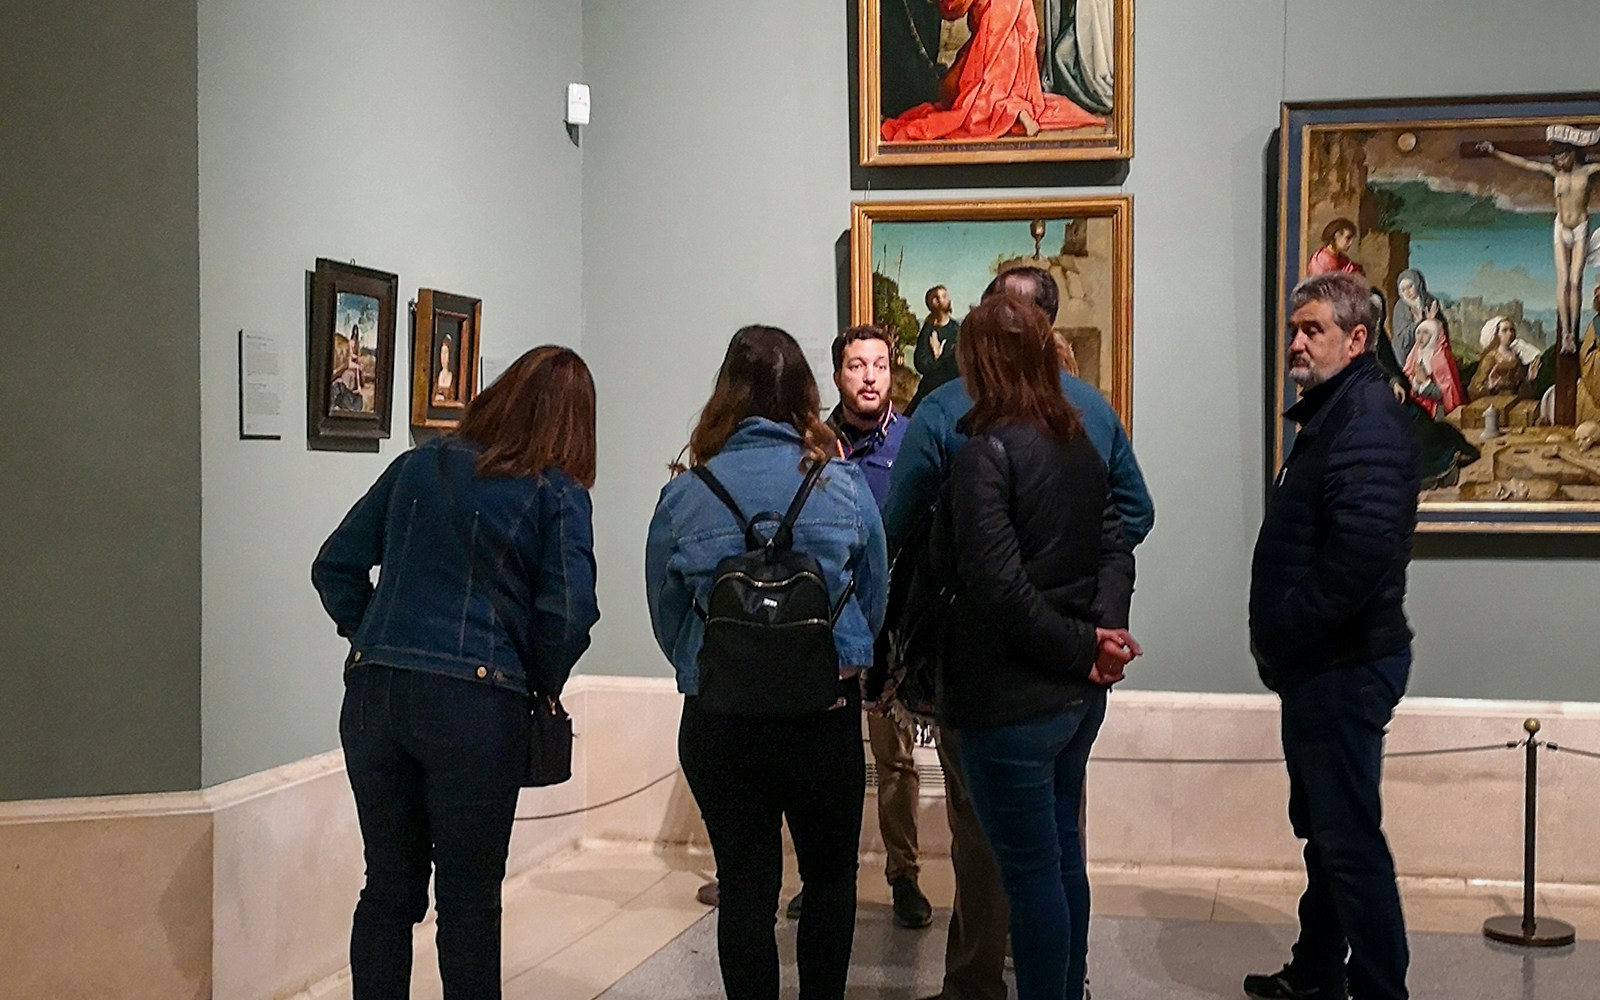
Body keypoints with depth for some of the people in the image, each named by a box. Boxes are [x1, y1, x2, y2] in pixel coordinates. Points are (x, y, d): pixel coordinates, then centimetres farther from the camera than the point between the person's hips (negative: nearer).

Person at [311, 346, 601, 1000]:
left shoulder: (418, 466, 11)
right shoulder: (558, 494, -1)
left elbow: (335, 567, 11)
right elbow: (569, 613, -12)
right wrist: (542, 687, 5)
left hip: (374, 694, 4)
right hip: (475, 701, -4)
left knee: (389, 887, 14)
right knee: (469, 898, 8)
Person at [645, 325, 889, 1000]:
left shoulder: (682, 497, -6)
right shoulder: (844, 485, -6)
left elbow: (667, 618, 2)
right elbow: (876, 602, 4)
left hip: (719, 723, 0)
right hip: (827, 715, 0)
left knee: (744, 887, 10)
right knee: (831, 878, 18)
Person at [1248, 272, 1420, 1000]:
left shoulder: (1366, 419, -17)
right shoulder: (1331, 413, 15)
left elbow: (1360, 554, -28)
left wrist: (1283, 635, -17)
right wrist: (1279, 639, 7)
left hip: (1345, 665, -11)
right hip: (1320, 664, 11)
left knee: (1350, 838, -4)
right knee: (1322, 828, 20)